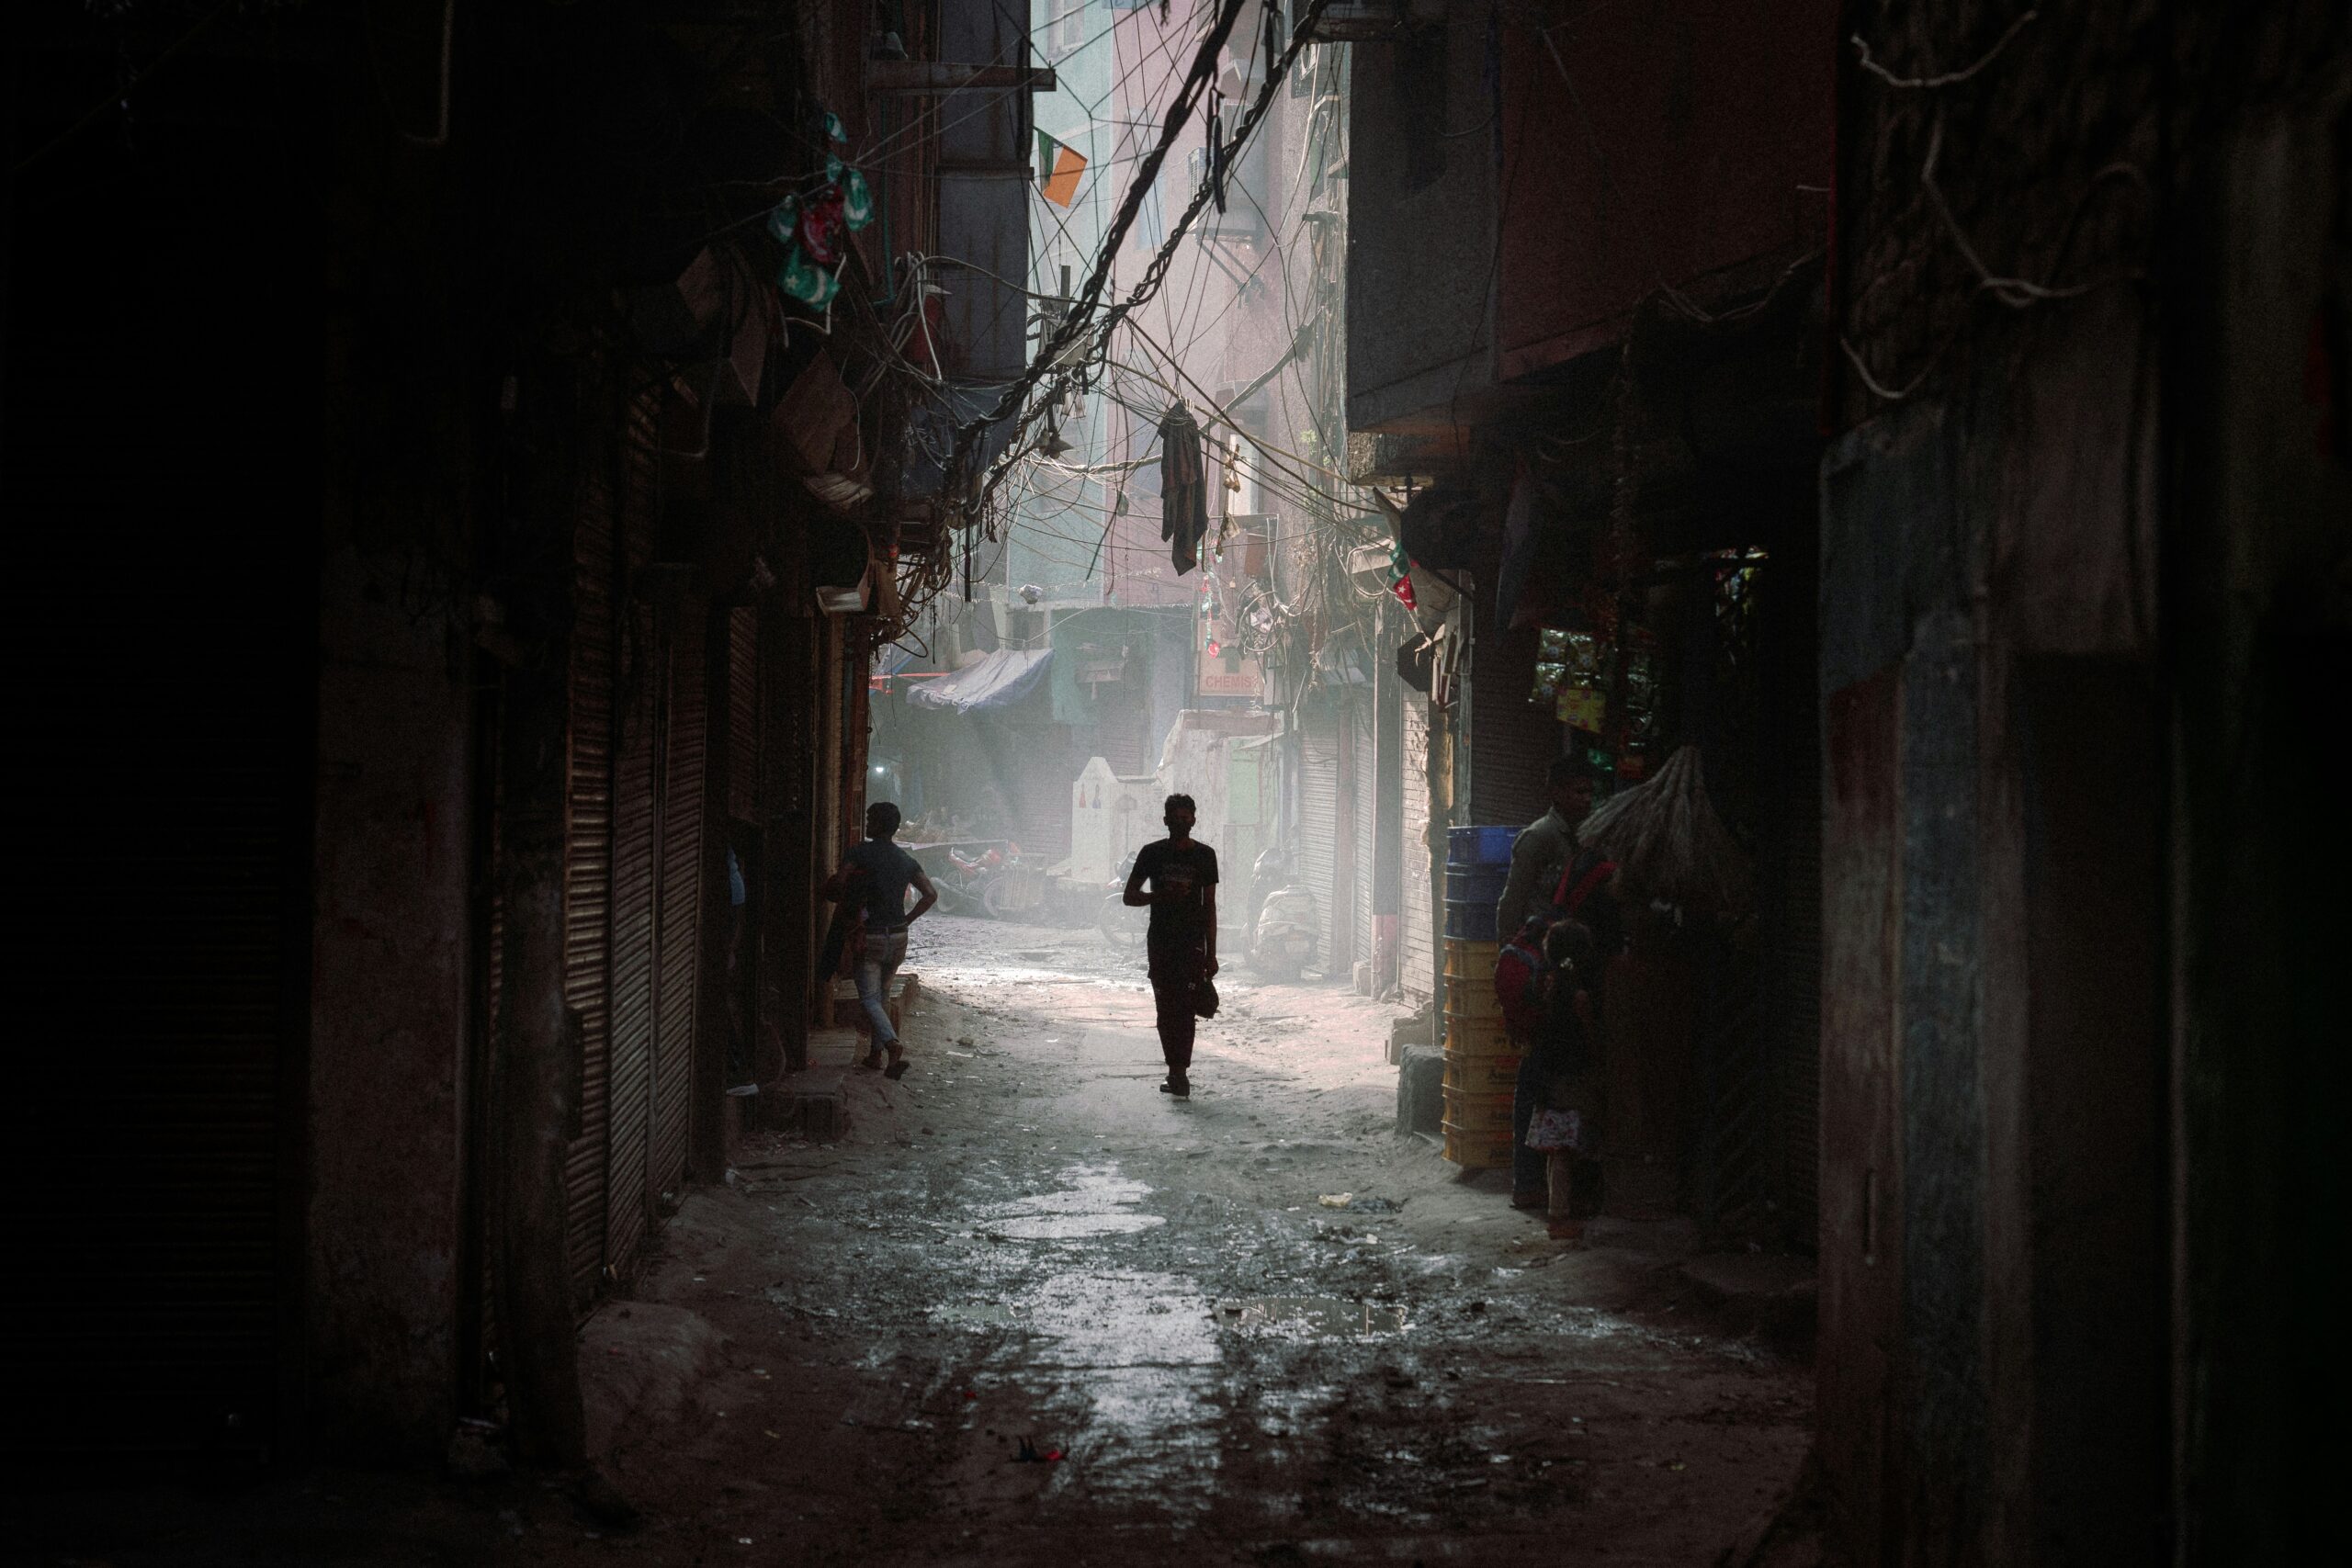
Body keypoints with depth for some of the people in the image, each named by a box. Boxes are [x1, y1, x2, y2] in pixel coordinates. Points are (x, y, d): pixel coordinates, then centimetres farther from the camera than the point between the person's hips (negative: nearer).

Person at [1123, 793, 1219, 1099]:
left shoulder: (1204, 855, 4)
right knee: (1165, 1010, 4)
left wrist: (1211, 954, 3)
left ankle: (1179, 1073, -17)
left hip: (1192, 942, -2)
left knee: (1184, 1008, -12)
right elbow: (1130, 896, 8)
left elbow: (1209, 906, 6)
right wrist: (1162, 895, -12)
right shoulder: (1152, 853, 5)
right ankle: (1177, 1072, 13)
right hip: (1160, 941, 2)